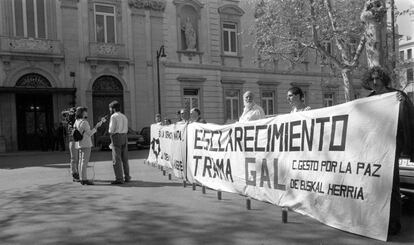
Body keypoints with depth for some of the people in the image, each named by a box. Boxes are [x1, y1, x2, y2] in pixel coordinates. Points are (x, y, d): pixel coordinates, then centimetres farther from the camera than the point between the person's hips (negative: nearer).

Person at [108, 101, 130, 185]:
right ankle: (127, 177, 19)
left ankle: (119, 179, -5)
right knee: (125, 159, 13)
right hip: (124, 136, 8)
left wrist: (110, 132, 7)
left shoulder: (114, 116, -7)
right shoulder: (124, 116, 17)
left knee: (117, 159, -4)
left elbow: (111, 130, -13)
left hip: (116, 137, -8)